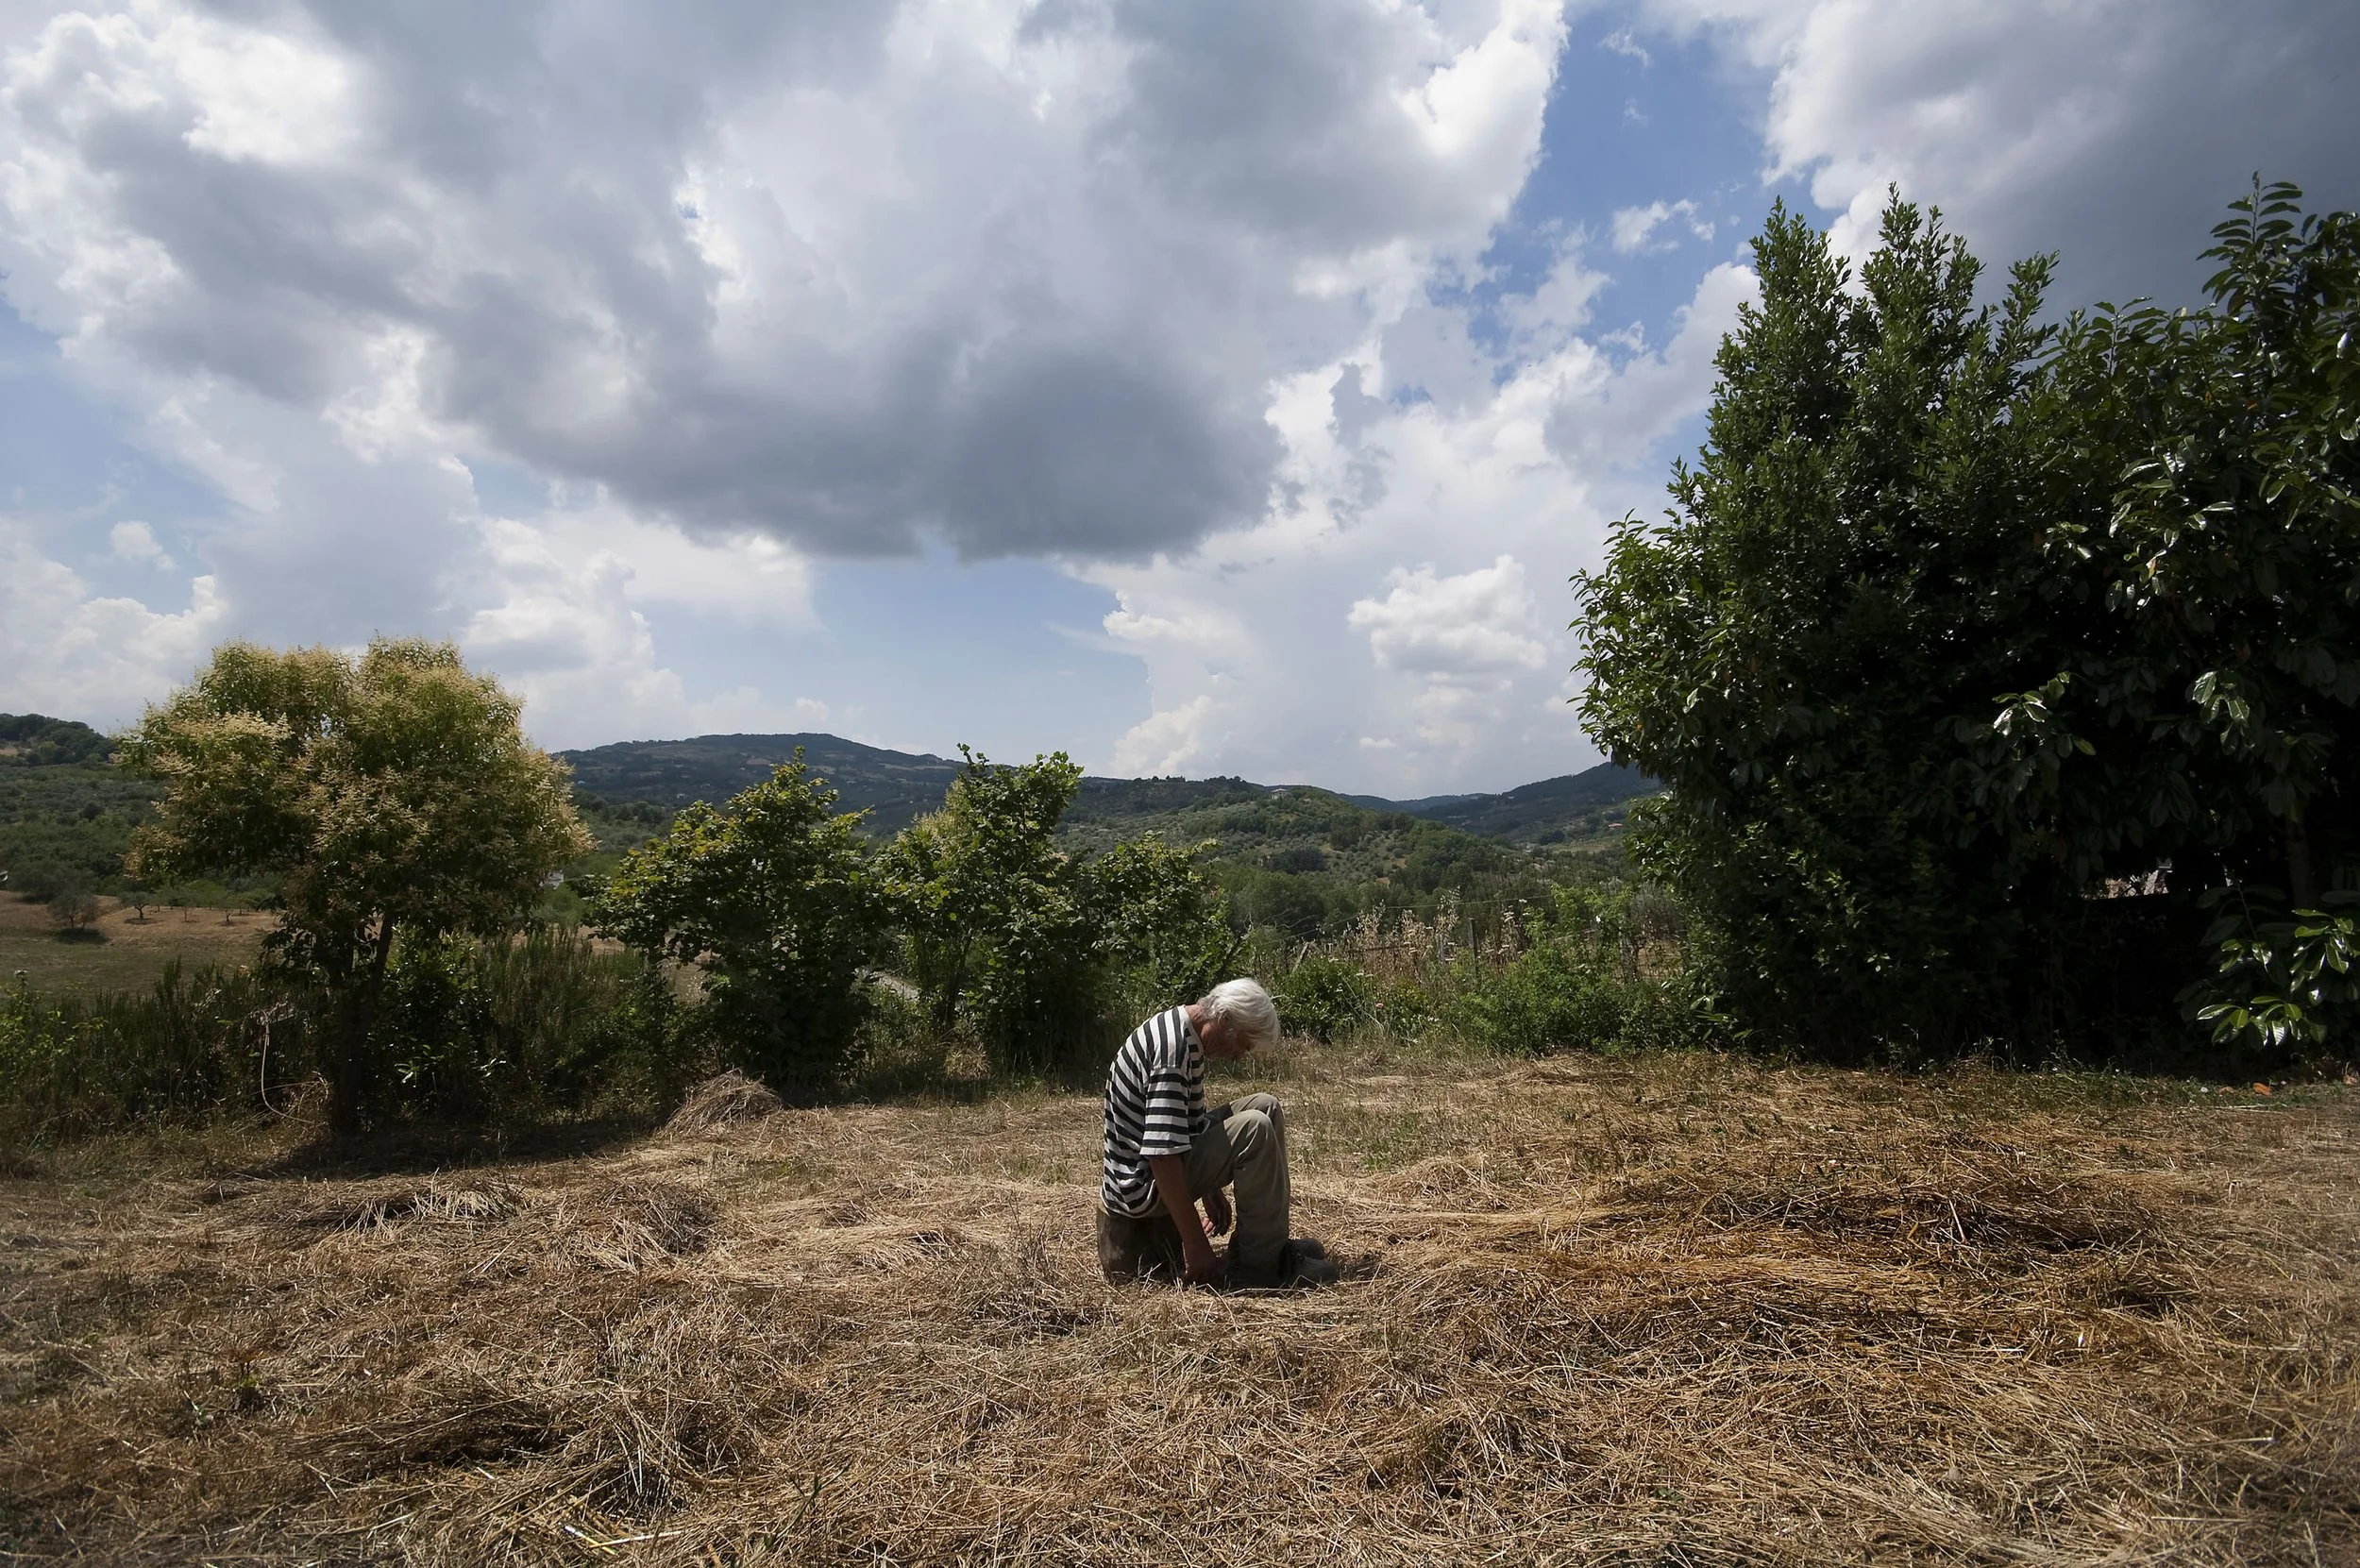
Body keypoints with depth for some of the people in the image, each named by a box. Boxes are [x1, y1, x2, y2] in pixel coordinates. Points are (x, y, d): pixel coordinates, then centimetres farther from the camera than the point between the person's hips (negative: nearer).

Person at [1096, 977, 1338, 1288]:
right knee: (1255, 1129, -24)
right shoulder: (1173, 1050, -26)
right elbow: (1162, 1155, -30)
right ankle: (1260, 1262, -11)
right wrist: (1196, 1246, -25)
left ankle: (1272, 1240, 10)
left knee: (1265, 1107, 7)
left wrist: (1211, 1192, 25)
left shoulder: (1183, 1032, 6)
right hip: (1143, 1185, -10)